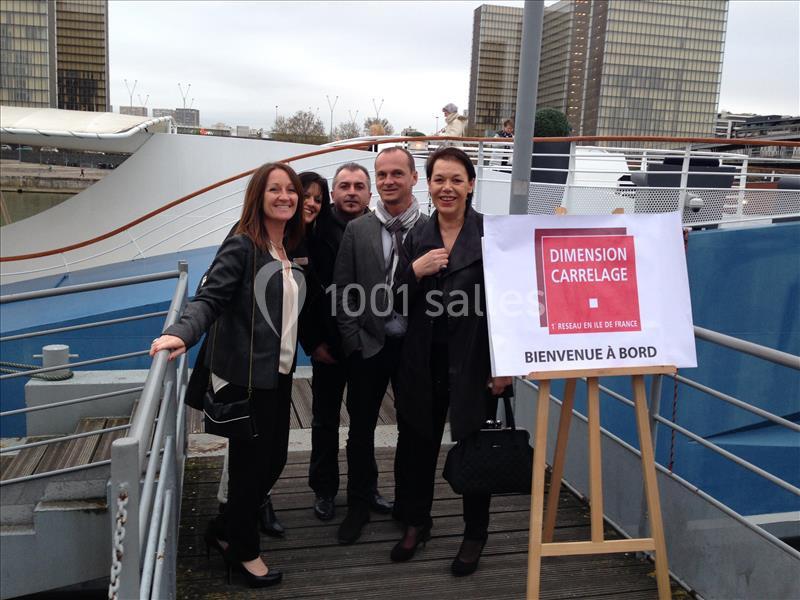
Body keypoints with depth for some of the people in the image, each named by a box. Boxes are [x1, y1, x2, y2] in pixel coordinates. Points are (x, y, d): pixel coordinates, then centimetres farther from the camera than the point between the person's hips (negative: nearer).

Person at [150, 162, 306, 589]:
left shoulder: (290, 250, 11)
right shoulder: (242, 246, -12)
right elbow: (210, 298, -20)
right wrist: (182, 333, -35)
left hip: (278, 375, 8)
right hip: (244, 377, -8)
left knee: (274, 460, 14)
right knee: (250, 464, 3)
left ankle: (223, 531, 35)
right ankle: (244, 551, 26)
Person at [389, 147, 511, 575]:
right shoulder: (417, 238, 6)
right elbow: (396, 302, 6)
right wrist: (415, 271, -13)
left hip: (475, 361, -4)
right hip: (423, 362, 4)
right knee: (417, 445, 15)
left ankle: (474, 536, 30)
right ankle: (416, 523, 37)